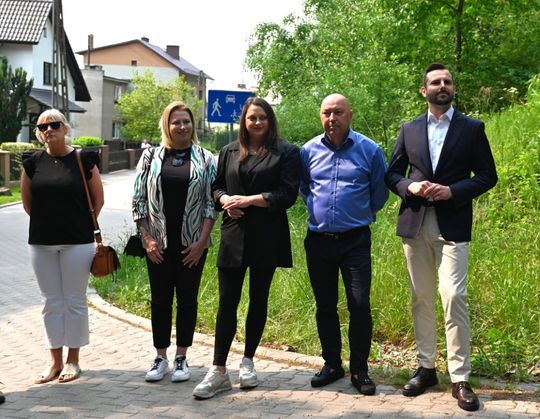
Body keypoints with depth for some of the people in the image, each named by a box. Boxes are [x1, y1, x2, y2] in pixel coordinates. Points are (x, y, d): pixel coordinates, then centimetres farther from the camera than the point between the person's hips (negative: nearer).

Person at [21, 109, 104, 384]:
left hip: (77, 242, -3)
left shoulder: (83, 160, -4)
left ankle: (72, 360, 17)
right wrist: (46, 222, 11)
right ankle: (55, 361, 20)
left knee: (75, 301, 5)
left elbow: (98, 198, 2)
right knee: (51, 302, 10)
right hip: (41, 243, 3)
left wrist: (82, 226, 5)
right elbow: (27, 201, 14)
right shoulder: (33, 162, 4)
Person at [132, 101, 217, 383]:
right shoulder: (151, 157, 4)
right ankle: (160, 357, 18)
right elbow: (139, 200, 3)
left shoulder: (205, 159, 2)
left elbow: (211, 203, -1)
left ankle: (181, 358, 17)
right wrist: (147, 239, -4)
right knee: (160, 299, 7)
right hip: (158, 244, 1)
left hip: (192, 244, -1)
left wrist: (201, 241, -8)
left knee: (187, 299, 6)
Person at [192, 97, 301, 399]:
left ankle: (248, 362, 23)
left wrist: (250, 199, -15)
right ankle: (219, 371, 0)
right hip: (234, 235, 2)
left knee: (258, 299, 10)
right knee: (227, 301, -2)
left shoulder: (286, 153, 0)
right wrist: (226, 200, -6)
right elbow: (216, 187, 16)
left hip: (267, 237, -2)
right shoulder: (229, 152, 12)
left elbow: (288, 194, -8)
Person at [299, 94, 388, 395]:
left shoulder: (369, 150, -4)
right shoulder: (309, 150, 3)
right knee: (325, 305, 10)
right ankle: (332, 364, 23)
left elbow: (380, 193, 10)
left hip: (355, 240, -3)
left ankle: (359, 369, 6)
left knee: (360, 305, -6)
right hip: (319, 240, 3)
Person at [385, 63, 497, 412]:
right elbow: (393, 174, 14)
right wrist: (411, 186, -8)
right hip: (415, 224, 3)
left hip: (452, 225, -3)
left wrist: (452, 191, -13)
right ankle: (426, 367, 20)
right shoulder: (409, 130, 11)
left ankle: (460, 377, -5)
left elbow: (487, 176, 2)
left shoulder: (472, 128, 3)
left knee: (454, 298, -12)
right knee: (422, 299, 9)